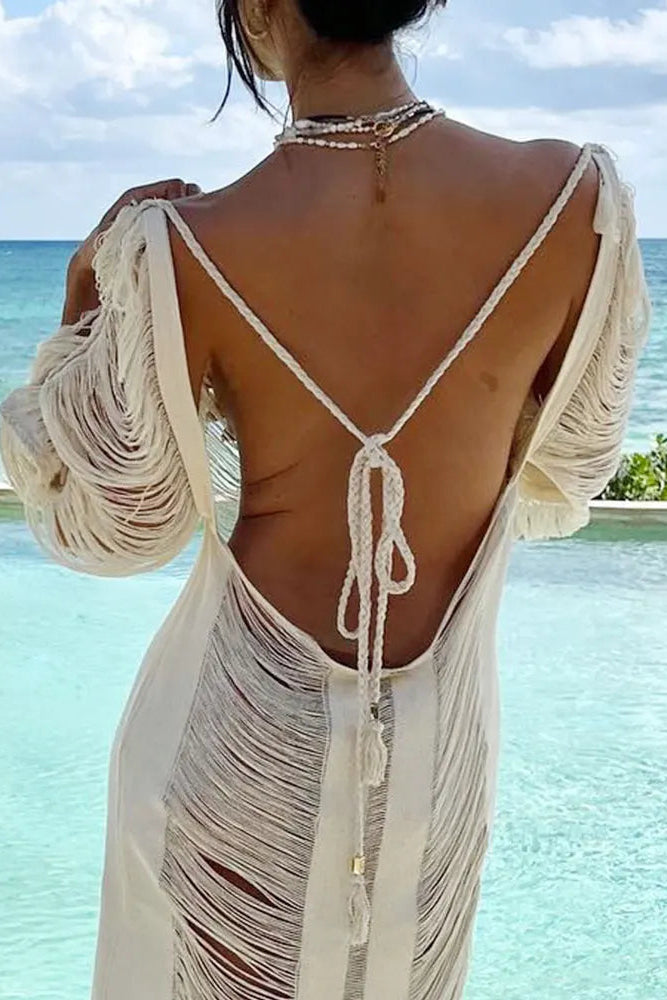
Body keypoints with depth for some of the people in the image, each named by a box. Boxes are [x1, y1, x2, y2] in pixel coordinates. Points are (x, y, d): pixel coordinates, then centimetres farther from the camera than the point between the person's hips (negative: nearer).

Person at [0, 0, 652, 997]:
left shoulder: (182, 248, -22)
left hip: (244, 731, -2)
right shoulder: (576, 199, -16)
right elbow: (558, 483, 0)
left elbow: (108, 528, -6)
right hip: (436, 736, 2)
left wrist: (88, 298, 1)